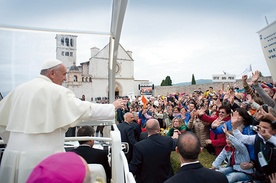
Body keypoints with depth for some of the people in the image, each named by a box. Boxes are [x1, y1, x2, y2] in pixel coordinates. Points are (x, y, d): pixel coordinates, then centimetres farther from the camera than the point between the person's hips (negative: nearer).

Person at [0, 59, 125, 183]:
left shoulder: (19, 89, 8)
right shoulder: (57, 91, -12)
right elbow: (86, 109, -14)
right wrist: (113, 106, -1)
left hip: (13, 154, 7)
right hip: (42, 156, -6)